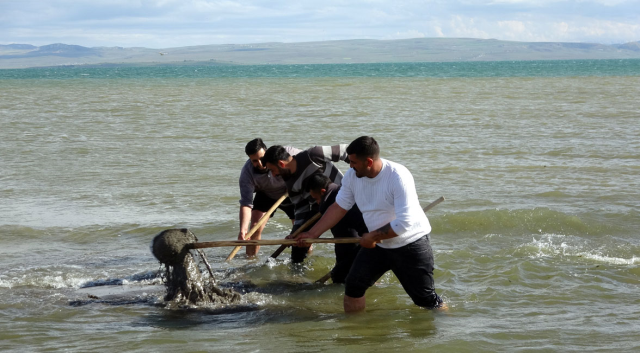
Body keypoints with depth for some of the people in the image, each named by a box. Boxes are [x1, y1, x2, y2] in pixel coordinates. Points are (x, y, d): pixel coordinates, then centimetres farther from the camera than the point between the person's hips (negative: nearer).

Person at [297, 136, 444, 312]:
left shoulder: (399, 177, -27)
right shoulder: (352, 175, -7)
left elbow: (404, 223, -28)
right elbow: (339, 207, 5)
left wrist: (373, 237, -18)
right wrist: (312, 234, 3)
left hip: (411, 244, -6)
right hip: (377, 244, 6)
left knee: (426, 299, -2)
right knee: (353, 286, 0)